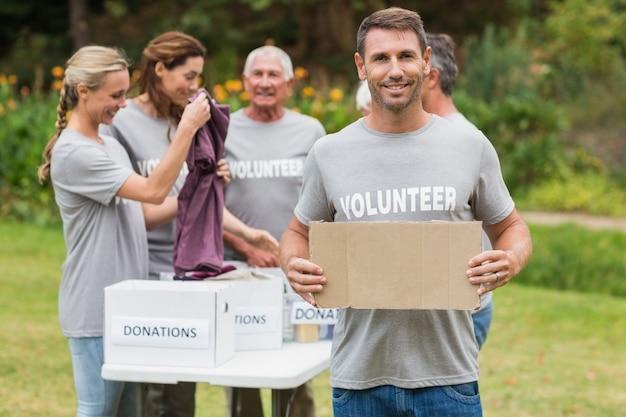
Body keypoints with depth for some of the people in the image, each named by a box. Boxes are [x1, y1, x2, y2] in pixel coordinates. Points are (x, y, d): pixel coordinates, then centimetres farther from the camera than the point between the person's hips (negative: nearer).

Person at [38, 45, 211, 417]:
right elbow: (153, 191, -22)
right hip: (96, 312, -9)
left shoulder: (110, 144, 13)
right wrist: (187, 129, -23)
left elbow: (137, 214, 16)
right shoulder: (72, 153, -15)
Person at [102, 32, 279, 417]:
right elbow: (141, 215, -12)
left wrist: (246, 232, 0)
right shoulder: (123, 126, -10)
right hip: (149, 274, -6)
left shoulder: (182, 123, 10)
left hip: (188, 270, 6)